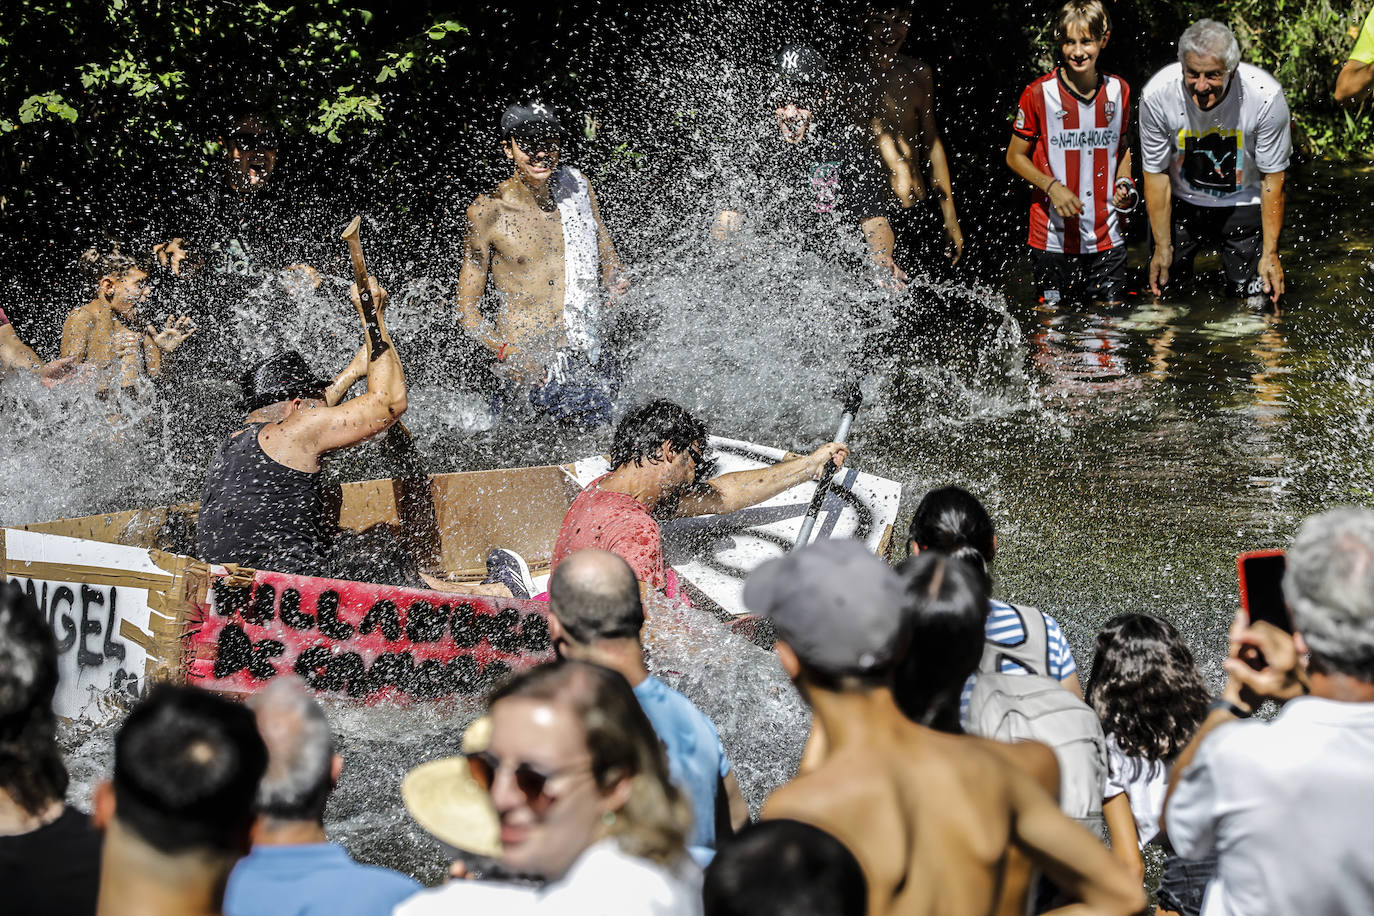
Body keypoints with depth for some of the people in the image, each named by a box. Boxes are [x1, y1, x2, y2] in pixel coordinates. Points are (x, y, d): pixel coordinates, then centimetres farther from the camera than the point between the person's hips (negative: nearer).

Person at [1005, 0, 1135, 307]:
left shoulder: (1119, 91, 5)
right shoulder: (1038, 94, -7)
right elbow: (1015, 157, 1)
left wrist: (1124, 184, 0)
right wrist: (1052, 186, -15)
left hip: (1107, 236, 3)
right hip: (1053, 237, -3)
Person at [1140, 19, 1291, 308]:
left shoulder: (1266, 95, -28)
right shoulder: (1157, 95, -24)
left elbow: (1272, 179, -15)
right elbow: (1156, 175, -10)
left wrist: (1270, 252, -14)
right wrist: (1162, 246, -6)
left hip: (1243, 205, -1)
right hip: (1181, 203, 1)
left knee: (1256, 299, -6)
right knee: (1160, 291, 2)